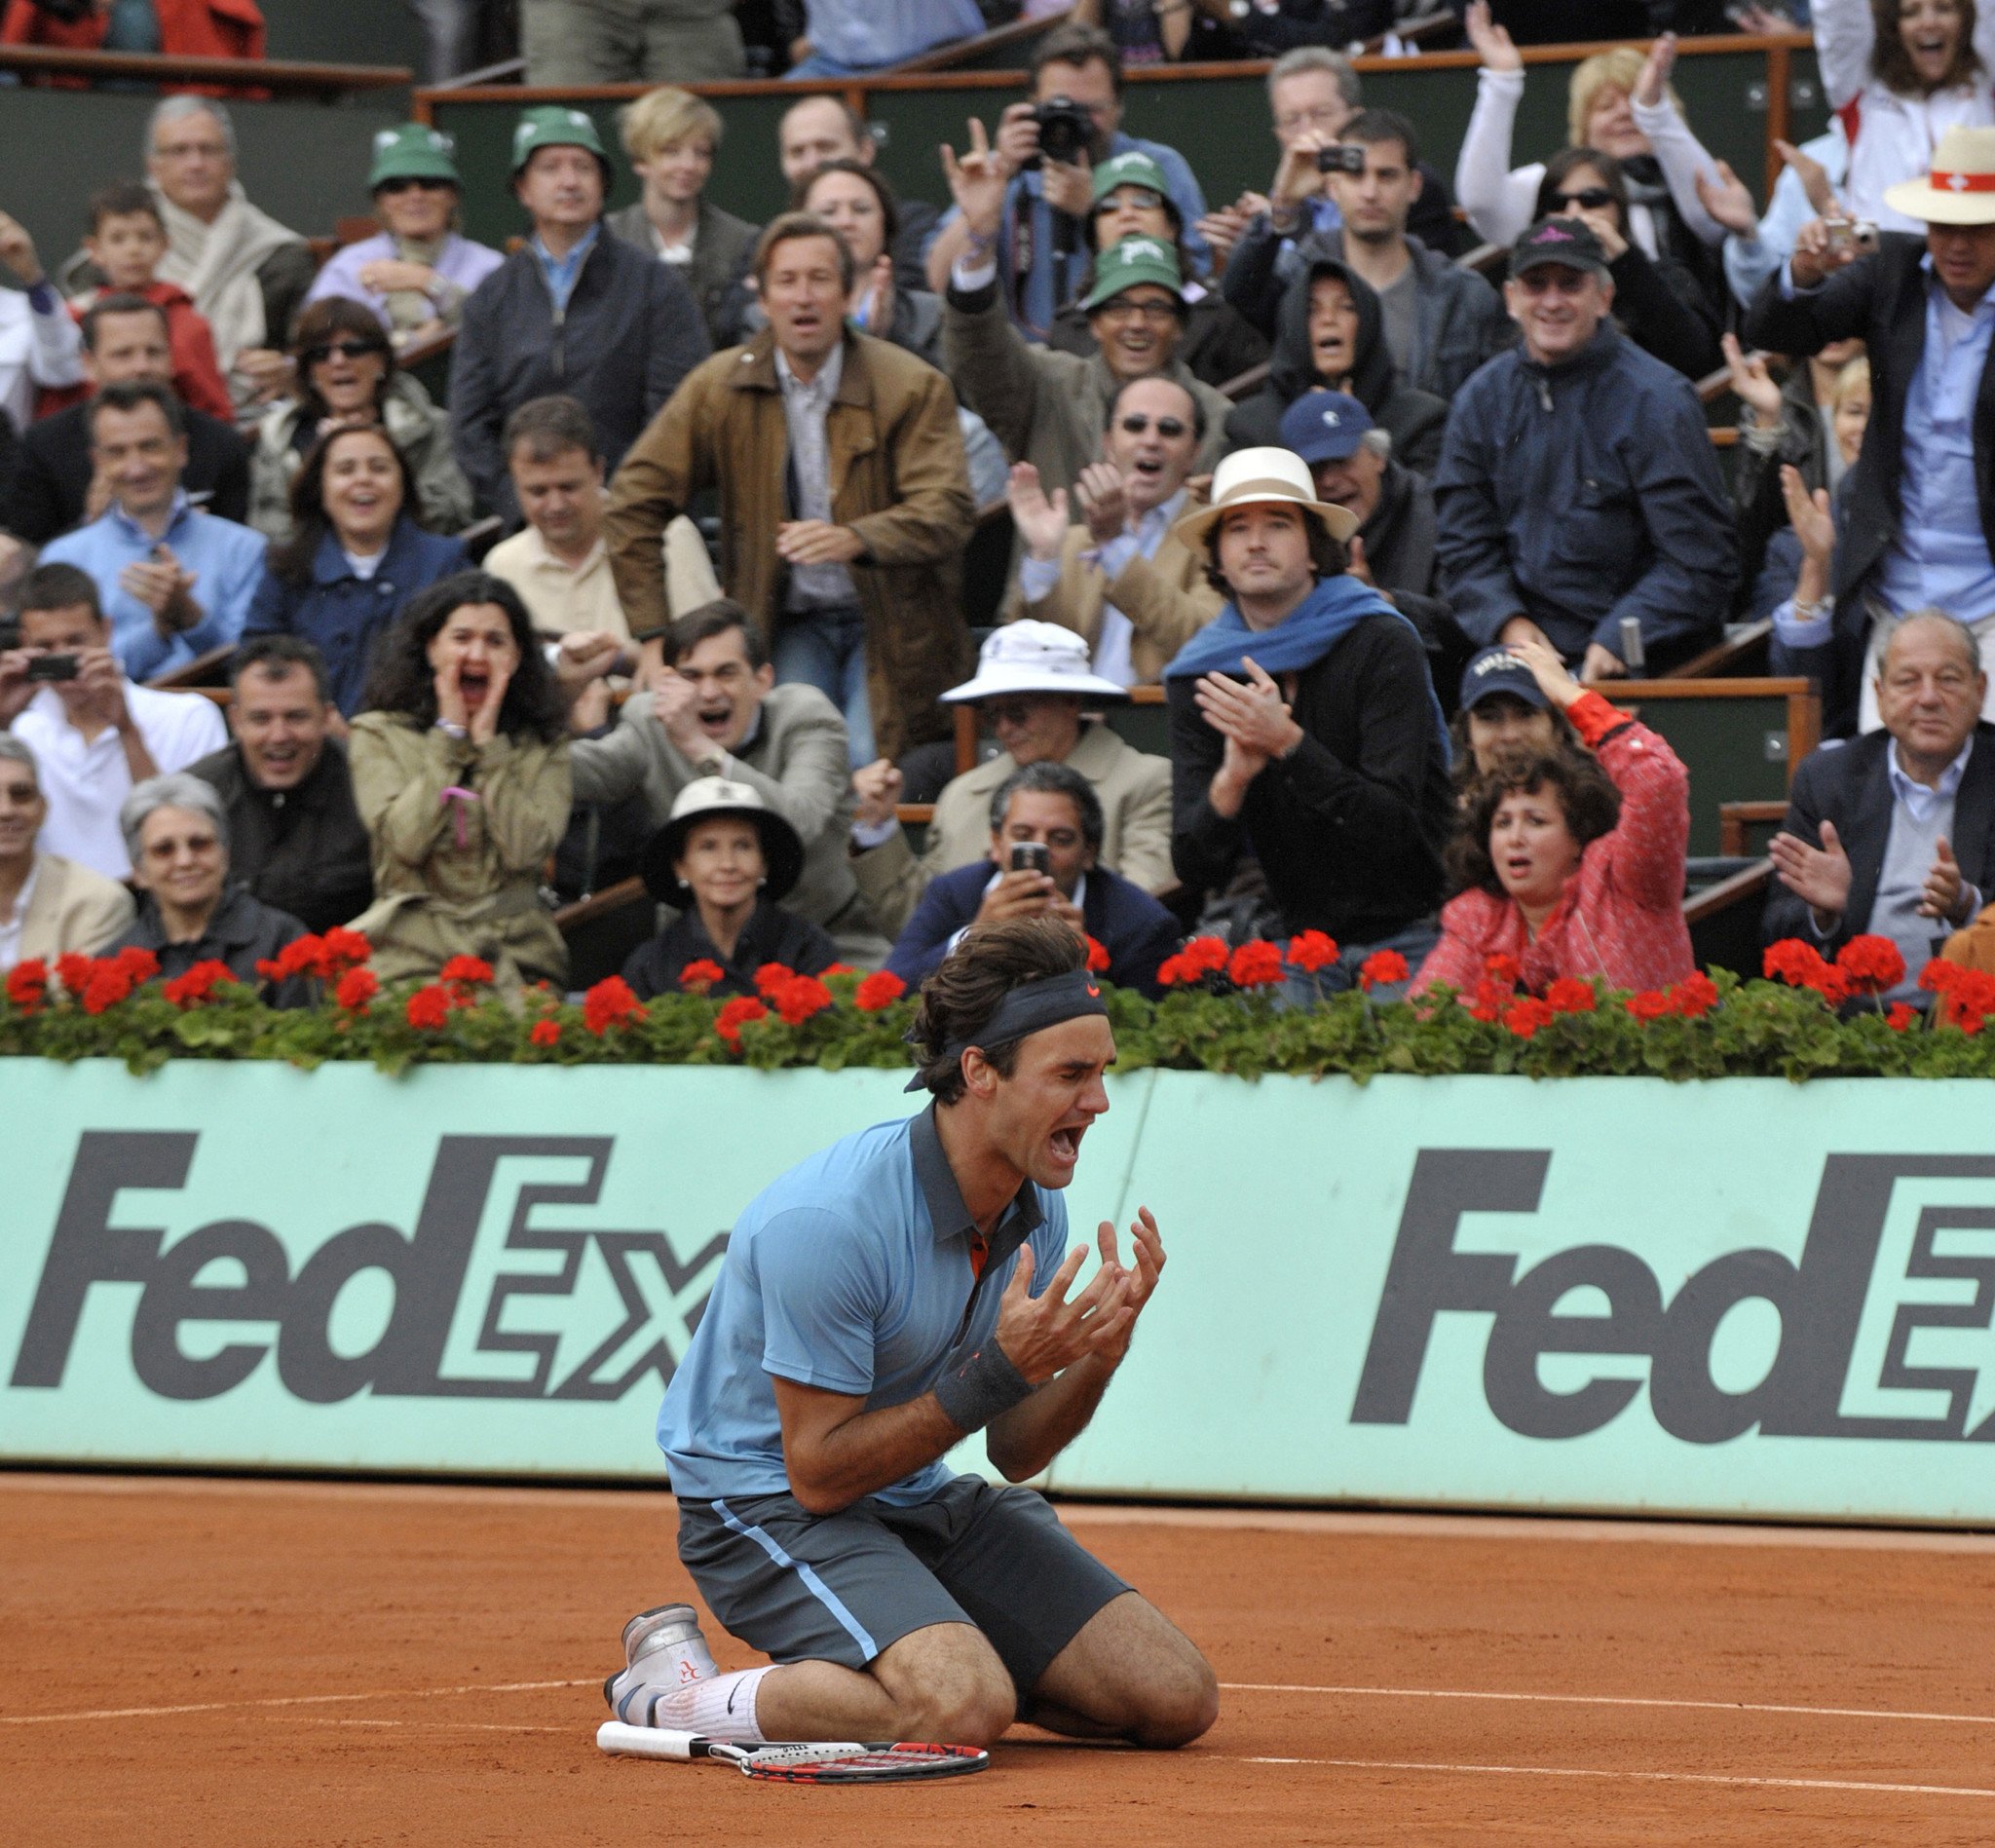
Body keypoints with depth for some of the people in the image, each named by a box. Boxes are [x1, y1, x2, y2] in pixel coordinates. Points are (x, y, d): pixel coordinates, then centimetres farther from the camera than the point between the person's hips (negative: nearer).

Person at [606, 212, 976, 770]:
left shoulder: (912, 386, -5)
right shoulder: (720, 387, 2)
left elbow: (947, 513, -15)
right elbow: (635, 503, 5)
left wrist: (853, 539, -34)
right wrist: (652, 637, -2)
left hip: (888, 624, -1)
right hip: (791, 624, 2)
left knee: (868, 767, -23)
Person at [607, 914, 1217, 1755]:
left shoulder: (1036, 1209, -1)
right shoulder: (829, 1220, -26)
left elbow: (1013, 1453, 7)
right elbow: (819, 1474, -23)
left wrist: (1096, 1359, -13)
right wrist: (998, 1372, -28)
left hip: (920, 1498, 8)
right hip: (768, 1496, -8)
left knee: (1175, 1699, -5)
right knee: (962, 1709, -34)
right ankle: (678, 1691, -10)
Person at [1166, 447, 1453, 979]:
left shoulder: (1382, 645, -7)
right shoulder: (1198, 677, 4)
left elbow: (1396, 826, -15)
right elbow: (1196, 869, -1)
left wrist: (1287, 742, -25)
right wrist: (1231, 780, -21)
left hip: (1407, 933, -3)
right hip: (1299, 942, 3)